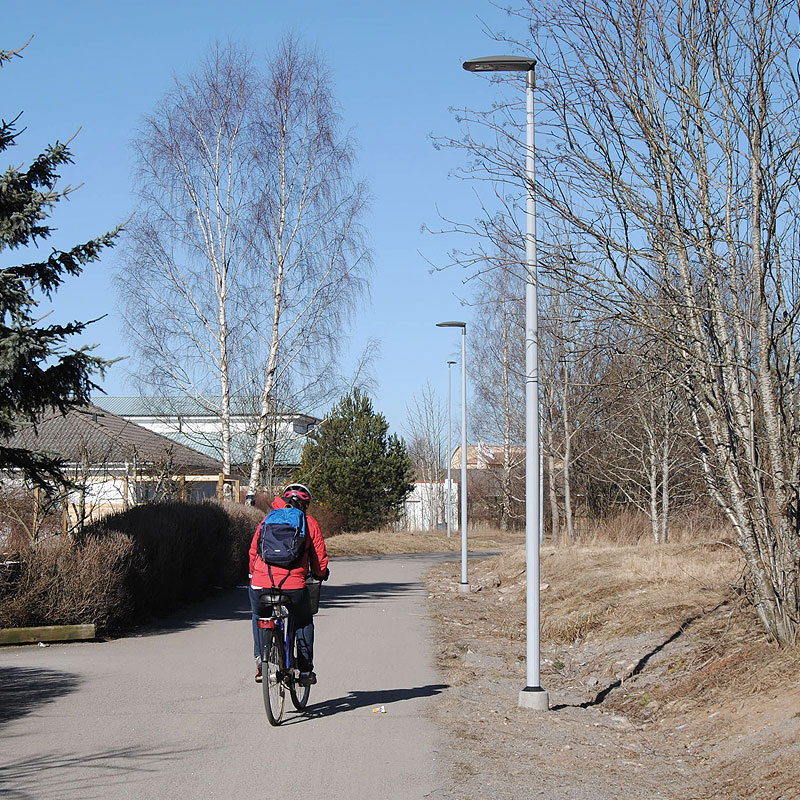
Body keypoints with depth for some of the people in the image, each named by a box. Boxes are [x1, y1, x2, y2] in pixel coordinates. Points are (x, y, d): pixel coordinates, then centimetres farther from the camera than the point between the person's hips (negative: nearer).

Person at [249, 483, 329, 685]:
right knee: (304, 623, 23)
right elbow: (320, 558, 9)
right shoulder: (310, 523, 9)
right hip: (294, 586, -1)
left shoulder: (268, 519, 15)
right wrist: (320, 574, 30)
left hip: (261, 585, 2)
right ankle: (305, 671, 19)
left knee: (259, 618, 31)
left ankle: (260, 659, 16)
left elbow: (253, 551, 22)